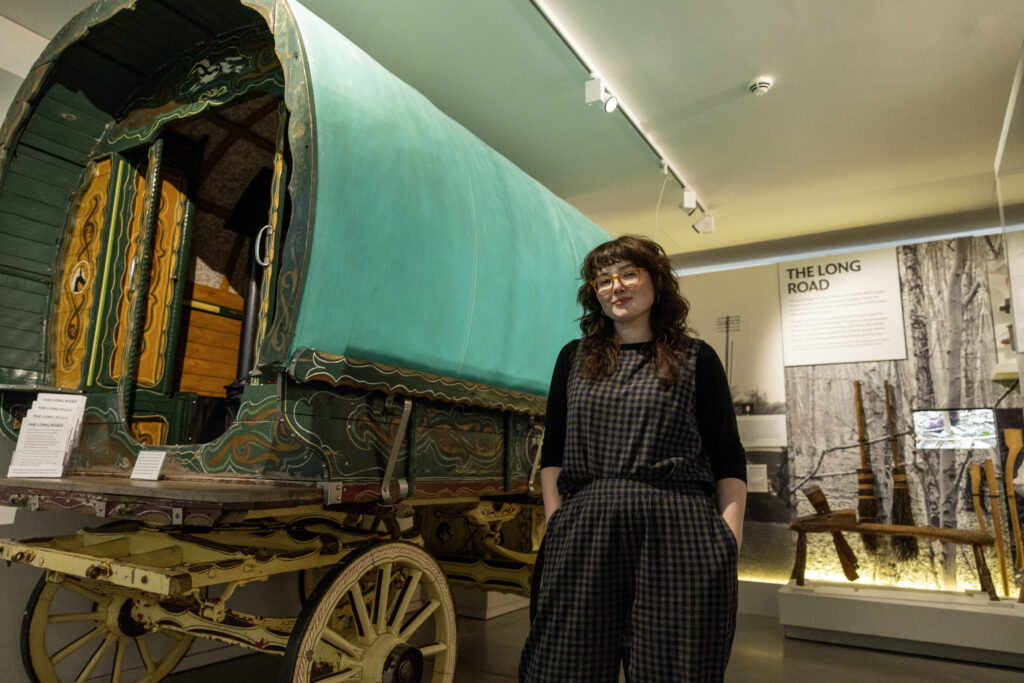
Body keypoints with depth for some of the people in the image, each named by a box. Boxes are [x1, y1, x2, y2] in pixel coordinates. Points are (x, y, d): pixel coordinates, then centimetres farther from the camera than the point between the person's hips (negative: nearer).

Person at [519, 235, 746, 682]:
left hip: (678, 532, -1)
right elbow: (552, 454, 14)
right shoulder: (575, 359, 15)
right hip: (585, 532, 2)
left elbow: (729, 462, 6)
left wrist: (729, 540, -4)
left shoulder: (695, 359, 8)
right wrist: (555, 524, 4)